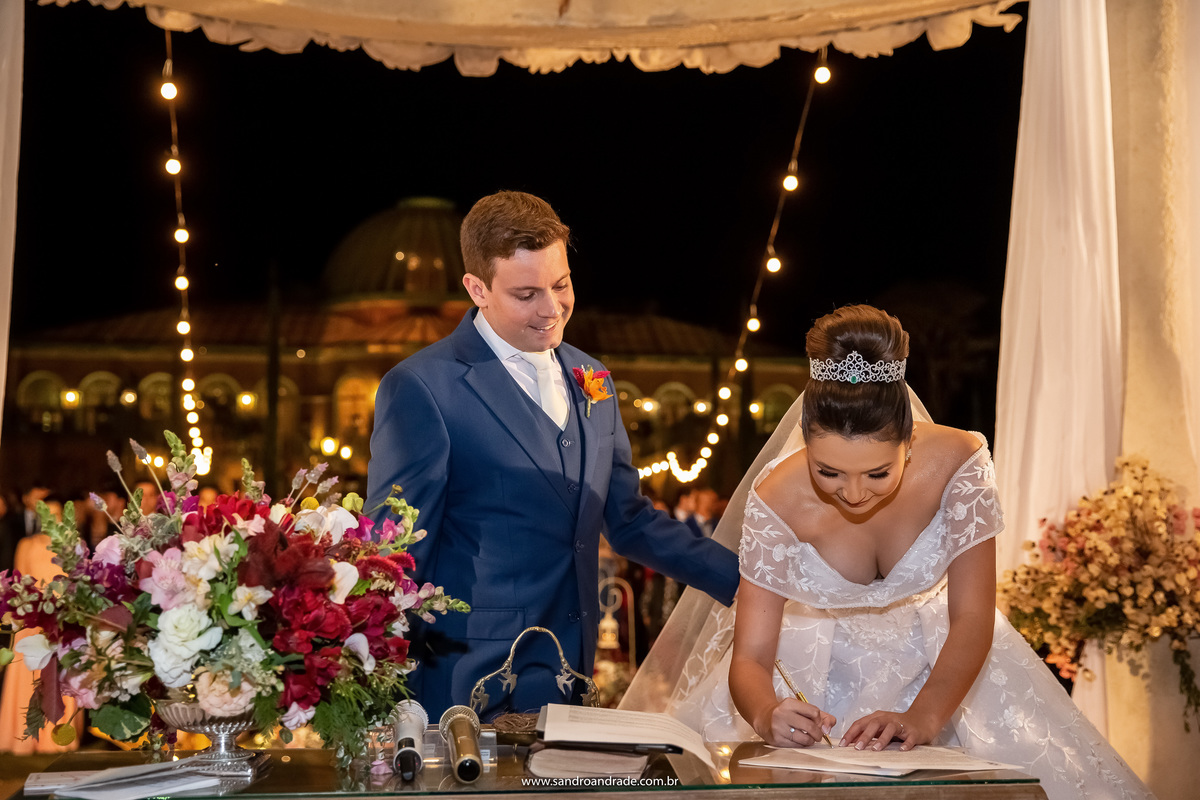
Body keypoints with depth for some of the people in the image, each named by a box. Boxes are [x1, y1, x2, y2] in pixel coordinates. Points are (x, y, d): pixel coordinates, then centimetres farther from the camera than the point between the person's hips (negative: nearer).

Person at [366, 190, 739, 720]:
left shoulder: (589, 380, 12)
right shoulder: (421, 388, -10)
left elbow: (629, 523, 19)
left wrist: (750, 579, 12)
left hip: (565, 688, 6)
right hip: (465, 692, -6)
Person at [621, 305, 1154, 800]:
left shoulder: (958, 463, -25)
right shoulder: (776, 499, -24)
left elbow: (971, 622, -23)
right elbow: (750, 657, -22)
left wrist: (921, 719, -40)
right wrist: (766, 714, -45)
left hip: (939, 666, 1)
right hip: (813, 671, 0)